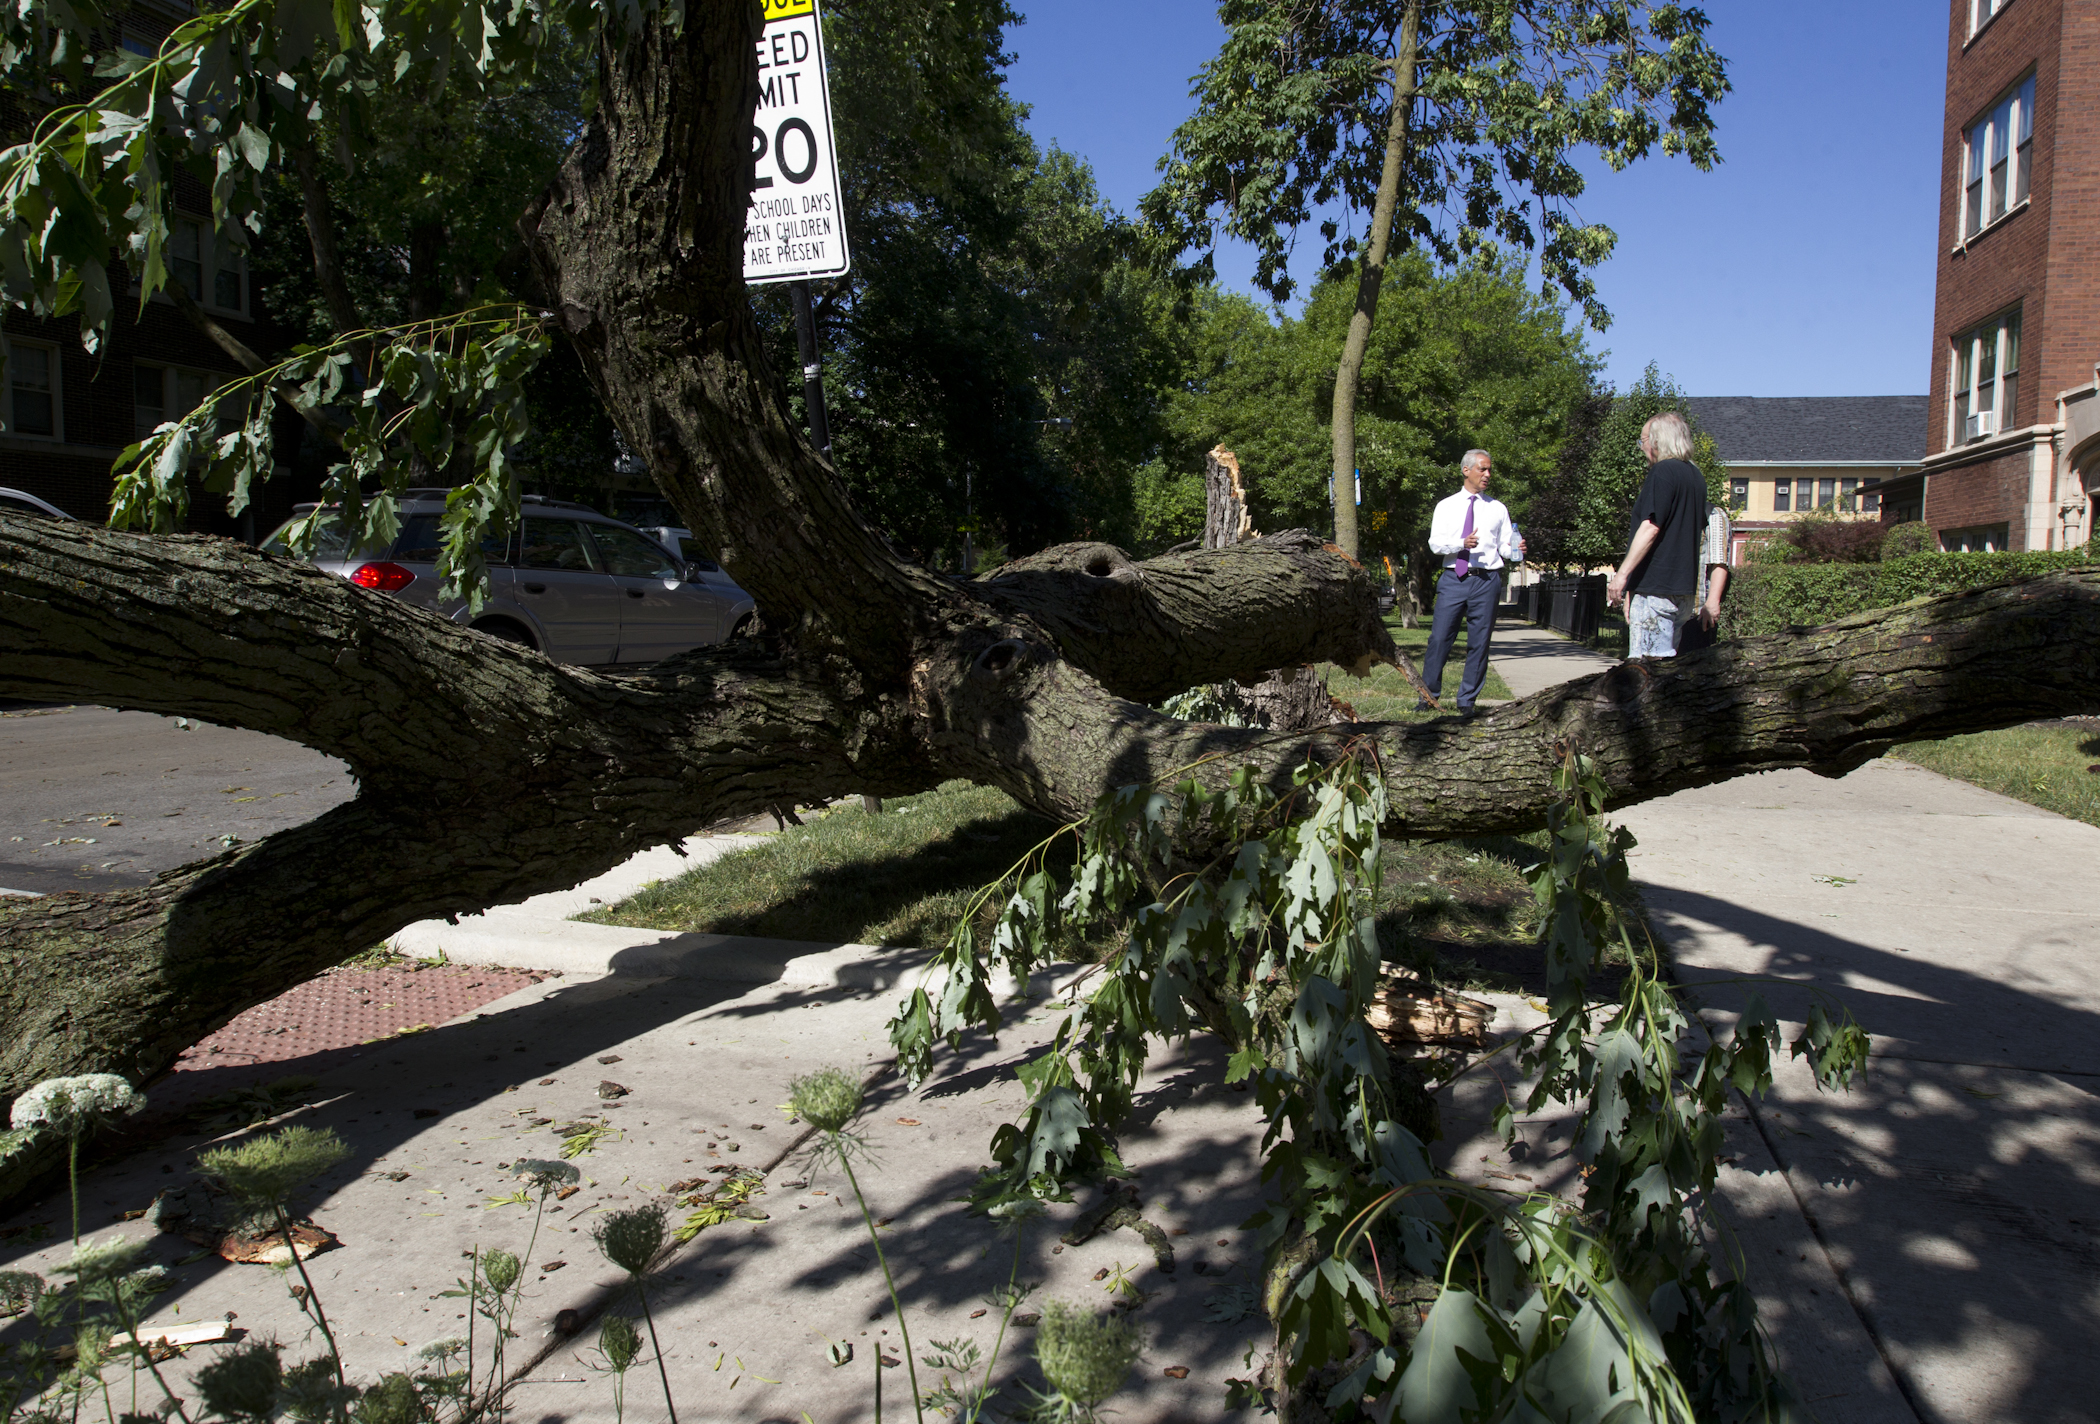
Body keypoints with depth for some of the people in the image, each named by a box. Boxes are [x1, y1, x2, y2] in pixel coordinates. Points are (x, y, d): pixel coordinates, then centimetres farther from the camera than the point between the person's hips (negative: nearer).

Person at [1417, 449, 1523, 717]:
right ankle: (1428, 696, 6)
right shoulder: (1446, 506, 10)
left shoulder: (1498, 509, 13)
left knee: (1479, 643, 2)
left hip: (1486, 580, 1)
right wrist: (1462, 543, -17)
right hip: (1453, 579, -1)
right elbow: (1435, 543, -1)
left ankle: (1467, 702, 10)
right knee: (1439, 637, -5)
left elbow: (1505, 547, 9)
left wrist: (1515, 551, -13)